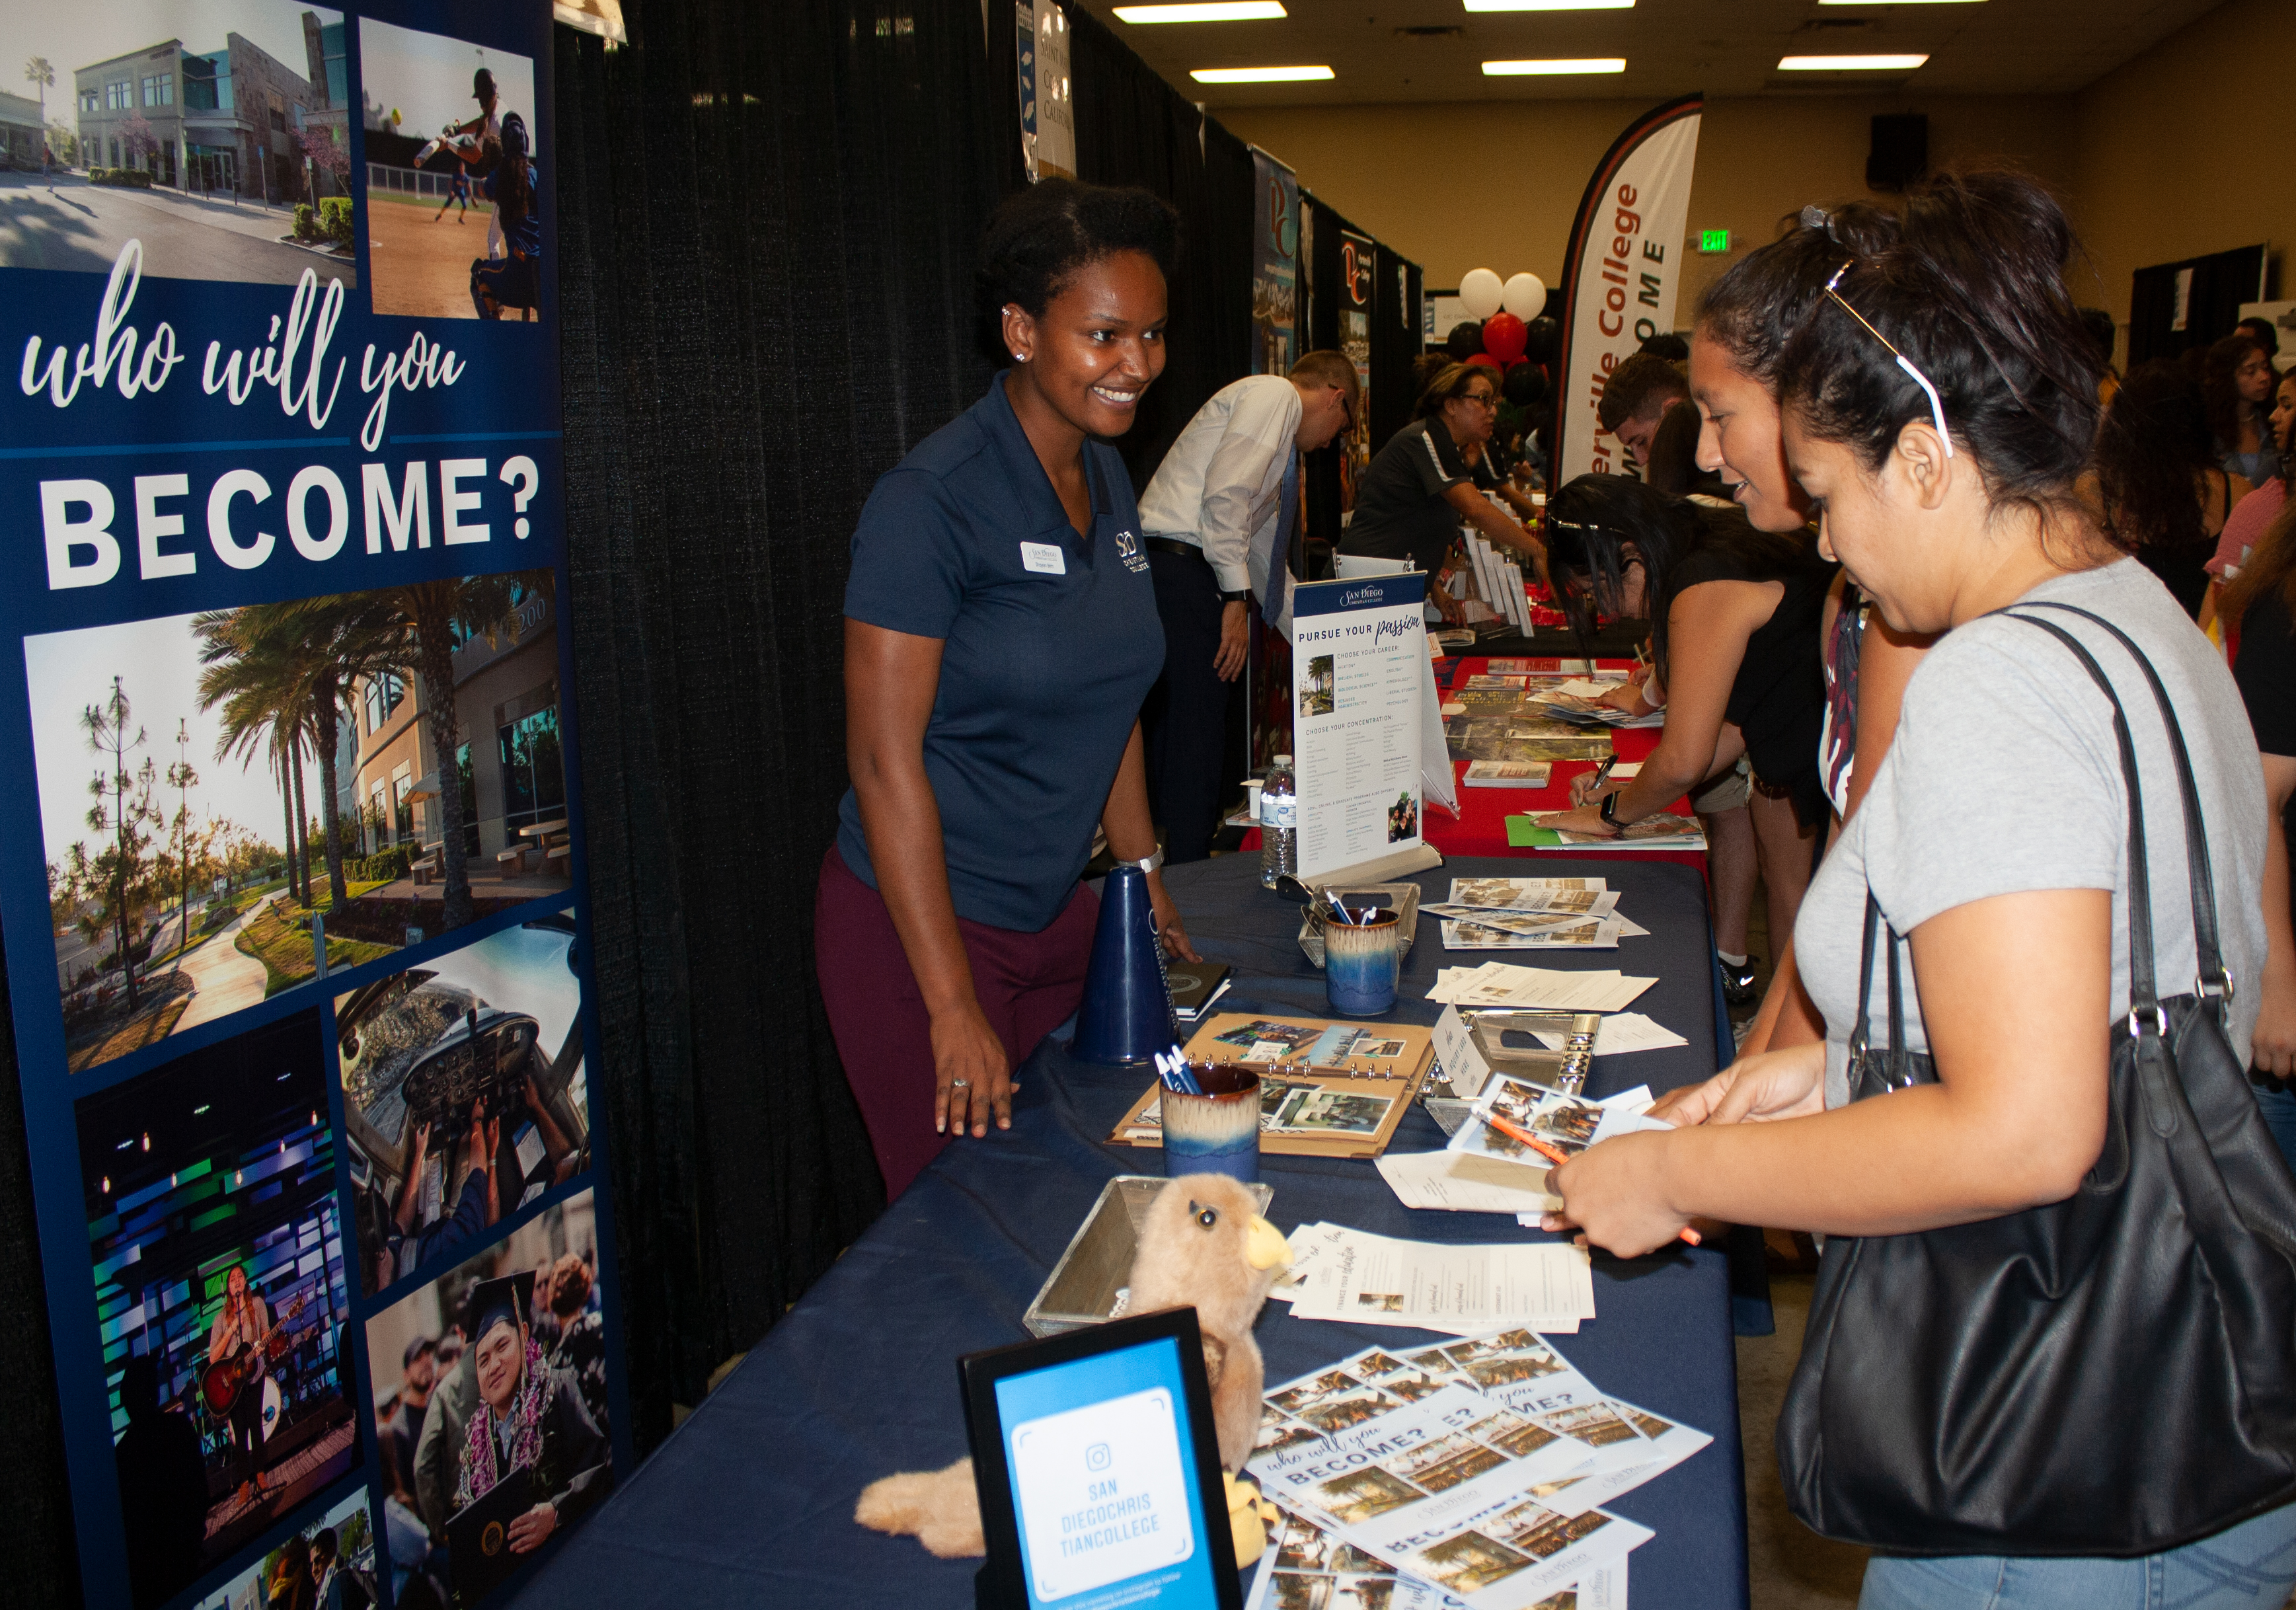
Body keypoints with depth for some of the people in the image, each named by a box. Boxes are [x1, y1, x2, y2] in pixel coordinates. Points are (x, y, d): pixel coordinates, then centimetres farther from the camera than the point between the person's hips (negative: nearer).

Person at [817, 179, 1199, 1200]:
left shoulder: (1108, 482, 6)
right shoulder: (934, 500, -18)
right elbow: (885, 760, -20)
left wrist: (1146, 883, 15)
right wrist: (953, 1006, -20)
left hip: (1054, 914, 7)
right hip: (916, 925, -7)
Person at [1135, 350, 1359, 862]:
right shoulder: (1276, 394, -1)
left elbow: (1263, 551, 34)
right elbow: (1225, 494, -16)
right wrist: (1236, 598, -15)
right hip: (1178, 569, -10)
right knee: (1195, 748, -7)